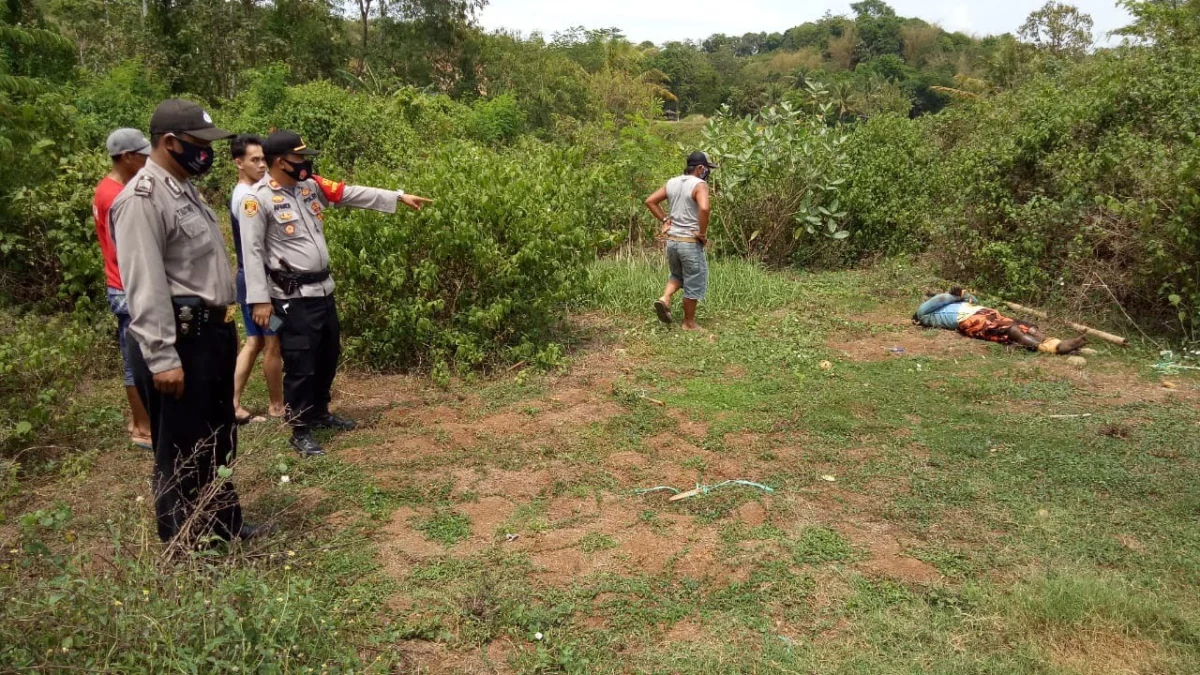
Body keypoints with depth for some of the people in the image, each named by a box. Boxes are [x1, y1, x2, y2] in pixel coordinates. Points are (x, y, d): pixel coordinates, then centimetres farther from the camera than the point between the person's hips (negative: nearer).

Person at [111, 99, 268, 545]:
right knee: (181, 450, 3)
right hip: (179, 340, -10)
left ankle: (224, 526, 35)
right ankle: (183, 546, 18)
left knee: (219, 440, 20)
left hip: (211, 332, 10)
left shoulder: (184, 190, 15)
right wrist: (162, 357, -25)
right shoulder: (142, 199, -16)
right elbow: (144, 287, -22)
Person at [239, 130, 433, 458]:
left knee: (328, 356, 20)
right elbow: (252, 252, -14)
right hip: (293, 297, -8)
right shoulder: (258, 200, -14)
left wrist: (399, 197, 9)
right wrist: (259, 299, -17)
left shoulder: (311, 185, 5)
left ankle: (320, 413, 39)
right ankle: (300, 432, 11)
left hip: (322, 289, 8)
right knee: (300, 365, -3)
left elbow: (354, 194, 10)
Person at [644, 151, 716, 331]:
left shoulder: (672, 183, 7)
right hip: (690, 242, -7)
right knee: (694, 283, 8)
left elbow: (650, 201, 11)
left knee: (677, 275, 28)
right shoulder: (699, 185, -14)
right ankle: (689, 323, 16)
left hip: (671, 240, 7)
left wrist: (664, 220, 11)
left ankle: (665, 299, 4)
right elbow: (704, 208, -31)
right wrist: (702, 233, -19)